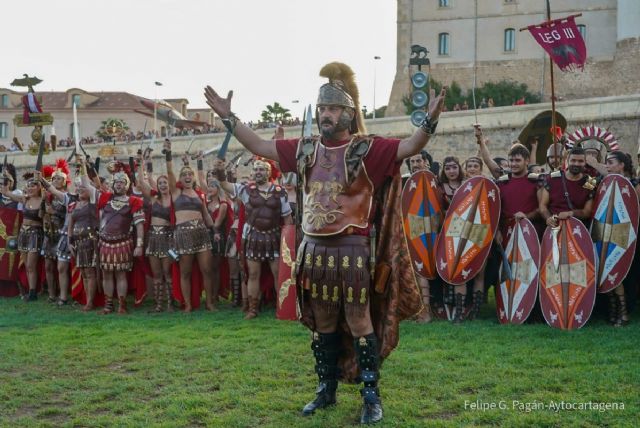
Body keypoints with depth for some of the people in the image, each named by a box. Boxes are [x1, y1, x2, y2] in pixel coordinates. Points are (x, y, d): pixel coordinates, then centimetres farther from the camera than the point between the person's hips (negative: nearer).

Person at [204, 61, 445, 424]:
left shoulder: (366, 149, -6)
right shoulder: (305, 150, 8)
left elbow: (411, 148, -16)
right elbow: (259, 146, 13)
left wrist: (430, 120, -33)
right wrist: (228, 116, 10)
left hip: (352, 249, -5)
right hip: (314, 249, 5)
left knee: (359, 324, -1)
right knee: (322, 325, 14)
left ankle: (372, 397, 10)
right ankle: (327, 390, 27)